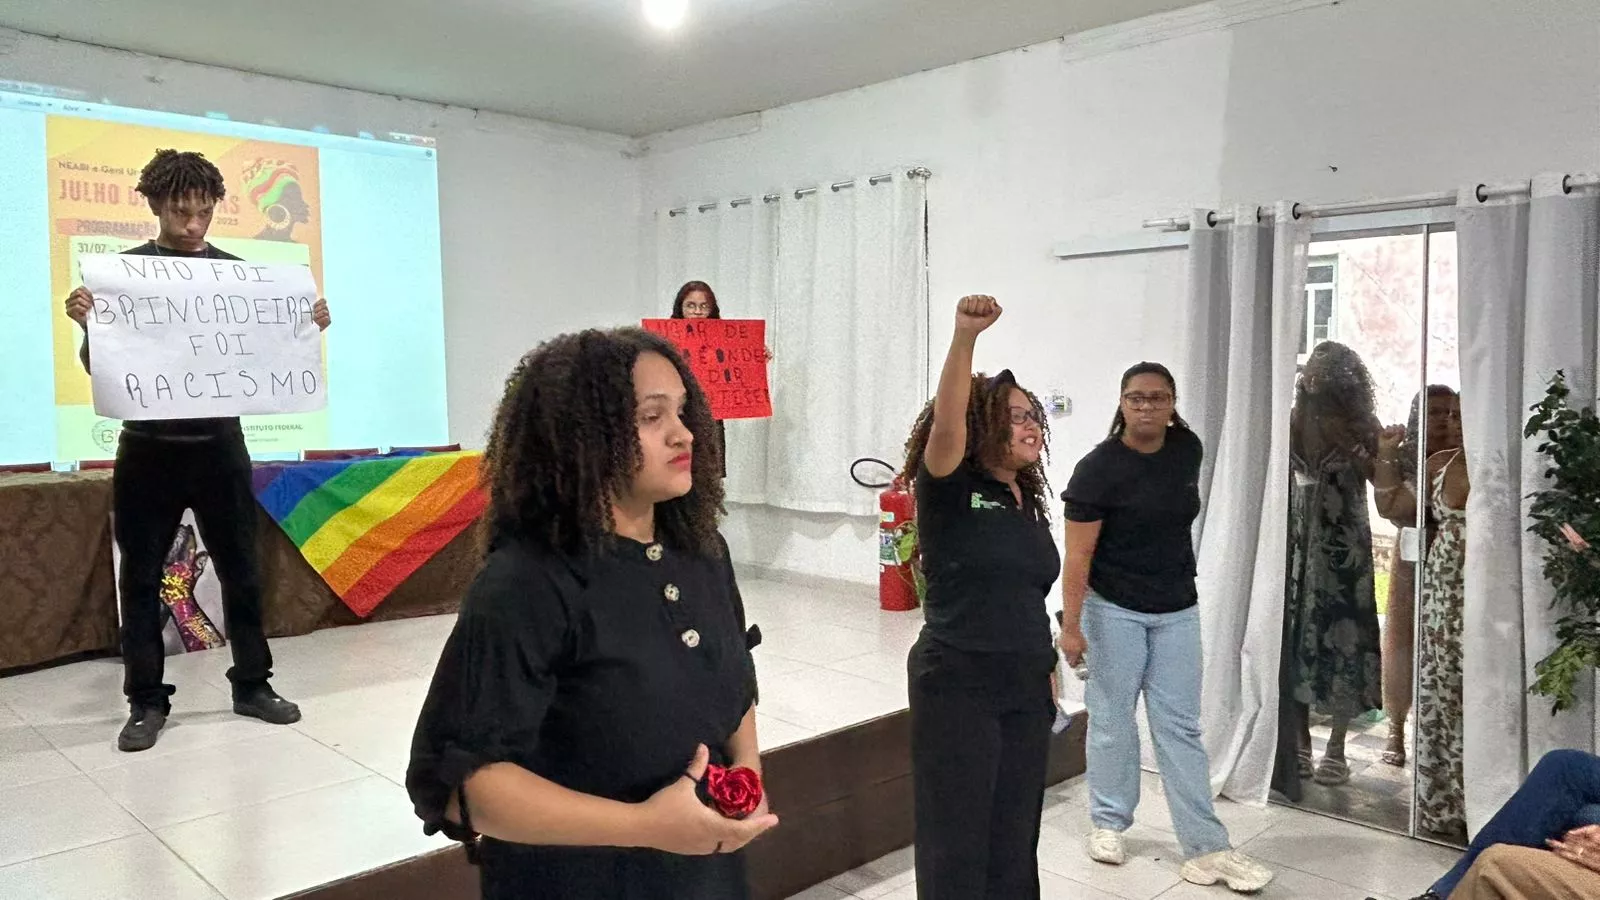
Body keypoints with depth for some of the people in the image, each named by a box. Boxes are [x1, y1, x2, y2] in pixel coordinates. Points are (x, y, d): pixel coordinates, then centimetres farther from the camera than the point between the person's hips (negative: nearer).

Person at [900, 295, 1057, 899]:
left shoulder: (1030, 502, 9)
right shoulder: (951, 492, -10)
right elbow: (946, 424, -31)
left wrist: (1047, 669, 19)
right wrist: (965, 337, -42)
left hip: (1026, 690, 7)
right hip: (957, 686, -6)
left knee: (1014, 837, 17)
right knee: (956, 841, 4)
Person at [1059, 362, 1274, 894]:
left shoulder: (1188, 449, 1)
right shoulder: (1098, 468, -15)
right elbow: (1078, 554, -15)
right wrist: (1070, 626, -19)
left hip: (1177, 610, 4)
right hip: (1114, 610, -4)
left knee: (1180, 728, 7)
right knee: (1112, 721, 8)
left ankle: (1206, 848, 11)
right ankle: (1108, 824, 26)